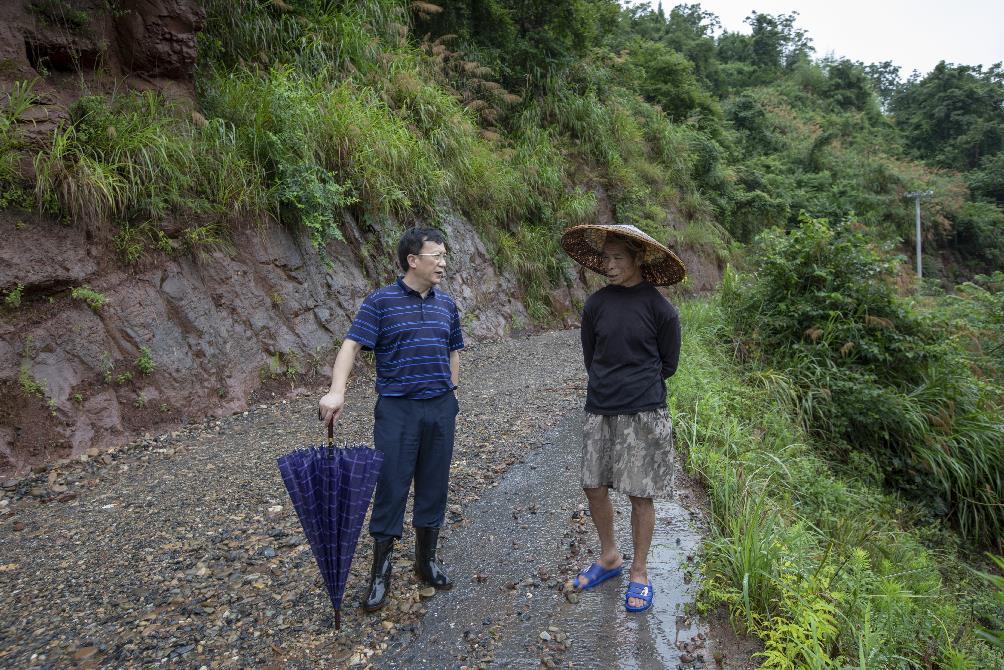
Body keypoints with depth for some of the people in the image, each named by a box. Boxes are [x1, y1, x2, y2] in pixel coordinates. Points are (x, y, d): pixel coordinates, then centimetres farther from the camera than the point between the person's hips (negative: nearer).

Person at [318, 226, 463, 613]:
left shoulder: (447, 305, 8)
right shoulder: (381, 301, -7)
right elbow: (351, 346, -14)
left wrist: (451, 391, 12)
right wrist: (336, 392, -27)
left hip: (440, 408, 5)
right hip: (397, 410, -4)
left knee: (433, 487, 13)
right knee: (391, 489, 2)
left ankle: (426, 560, 31)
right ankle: (381, 573, 18)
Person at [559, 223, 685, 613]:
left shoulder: (660, 308, -8)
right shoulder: (596, 304, 1)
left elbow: (668, 364, 2)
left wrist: (636, 386, 6)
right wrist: (606, 385, 5)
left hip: (643, 413, -4)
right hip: (599, 410, 4)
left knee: (640, 495, 5)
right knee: (594, 487, 11)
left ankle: (639, 572, 25)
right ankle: (609, 558, 34)